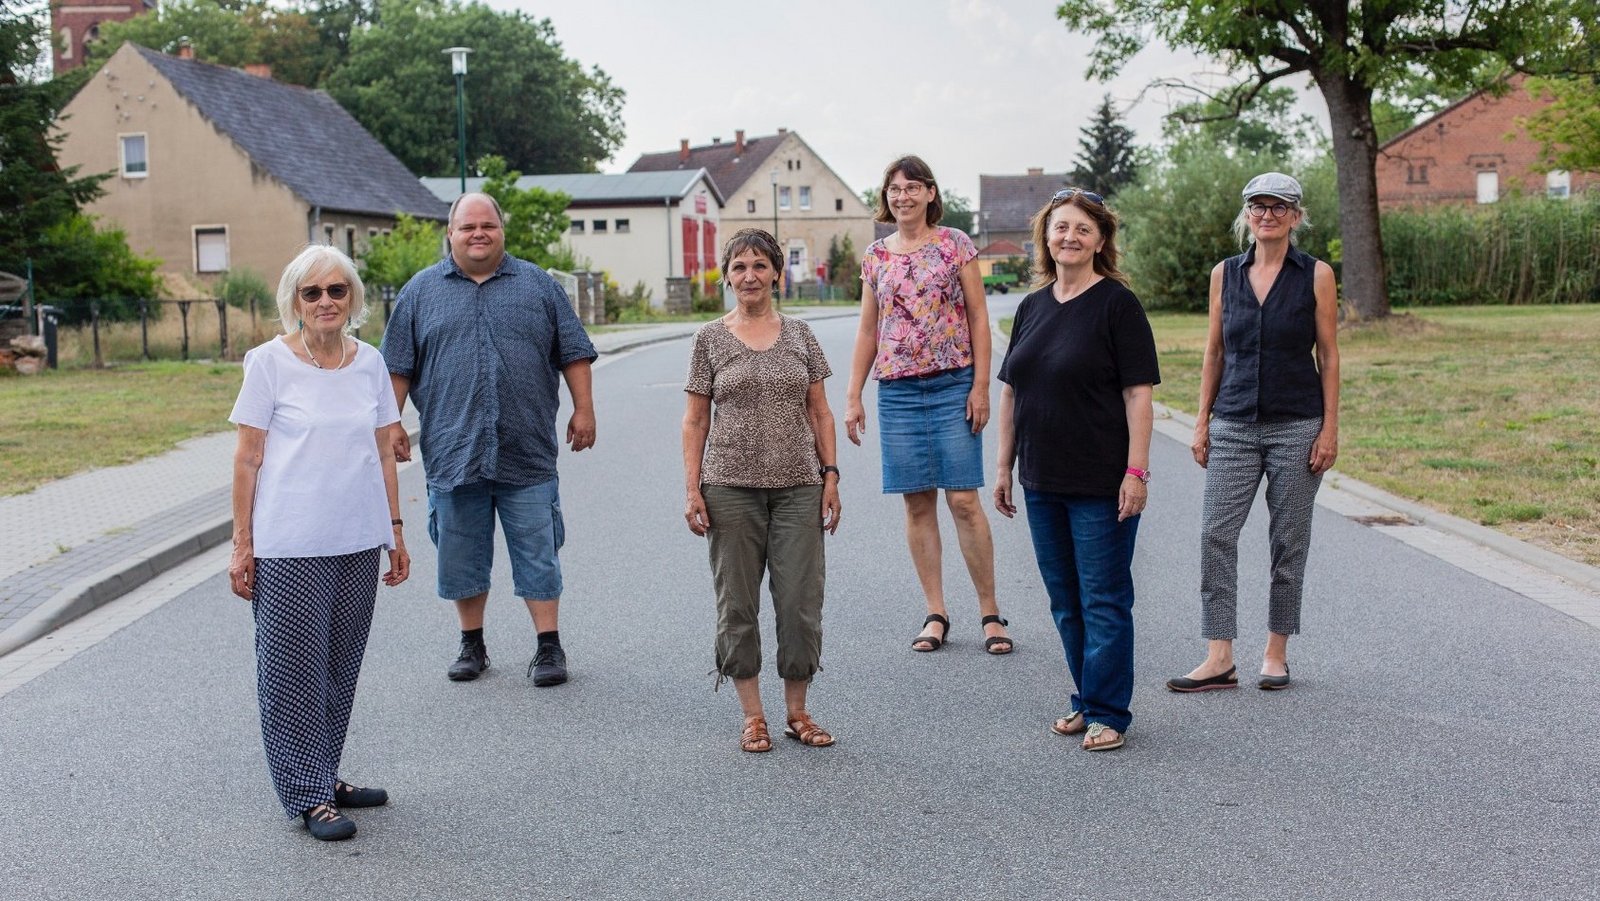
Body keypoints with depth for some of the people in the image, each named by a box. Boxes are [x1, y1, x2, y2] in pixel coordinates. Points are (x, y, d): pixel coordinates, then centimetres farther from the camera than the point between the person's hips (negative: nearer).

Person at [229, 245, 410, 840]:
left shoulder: (369, 362, 7)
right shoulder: (270, 362, -5)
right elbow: (248, 459, -4)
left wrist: (395, 531, 11)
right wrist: (242, 544, -5)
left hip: (358, 543, 5)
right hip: (289, 545, -4)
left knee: (341, 666, 12)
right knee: (296, 666, 1)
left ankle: (325, 776, 26)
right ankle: (308, 796, 11)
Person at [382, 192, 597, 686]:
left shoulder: (538, 285, 9)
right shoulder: (421, 291, 9)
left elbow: (574, 353, 8)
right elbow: (398, 366, 9)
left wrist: (583, 409, 0)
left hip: (527, 454, -1)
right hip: (452, 453, 1)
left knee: (538, 551, 1)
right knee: (462, 554, 8)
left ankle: (549, 646, 9)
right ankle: (472, 645, 22)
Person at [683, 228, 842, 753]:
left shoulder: (799, 335, 8)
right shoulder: (711, 339, 4)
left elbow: (820, 413, 10)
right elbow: (695, 420, 4)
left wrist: (830, 476, 3)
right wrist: (691, 489, -3)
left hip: (798, 486, 1)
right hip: (731, 487, -1)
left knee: (801, 600, 1)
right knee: (737, 602, 3)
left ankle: (797, 712, 15)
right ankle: (752, 716, 15)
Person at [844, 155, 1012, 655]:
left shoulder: (955, 244, 1)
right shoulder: (876, 256, 10)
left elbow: (978, 317, 0)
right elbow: (867, 330, 14)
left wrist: (981, 385, -7)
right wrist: (853, 396, 9)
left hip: (953, 385, -3)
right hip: (898, 390, 3)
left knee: (964, 500, -5)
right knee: (917, 504, 4)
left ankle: (990, 612, 5)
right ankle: (935, 613, 13)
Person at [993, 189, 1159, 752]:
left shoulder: (1117, 304, -8)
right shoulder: (1032, 307, 10)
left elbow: (1138, 393, -11)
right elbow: (1011, 391, 14)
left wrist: (1137, 472, -17)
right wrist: (1005, 466, 12)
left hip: (1102, 484, -6)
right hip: (1042, 483, 6)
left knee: (1104, 600, 1)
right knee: (1065, 601, 15)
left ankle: (1108, 713, 12)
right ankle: (1086, 700, 28)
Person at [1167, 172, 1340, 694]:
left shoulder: (1316, 275, -1)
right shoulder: (1225, 274, 7)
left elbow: (1328, 356, 0)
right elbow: (1215, 353, 11)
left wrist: (1330, 428, -5)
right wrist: (1202, 422, 6)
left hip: (1297, 426, -2)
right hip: (1234, 425, 2)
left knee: (1289, 541, 5)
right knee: (1216, 534, -6)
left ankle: (1276, 652, 19)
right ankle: (1220, 659, -1)